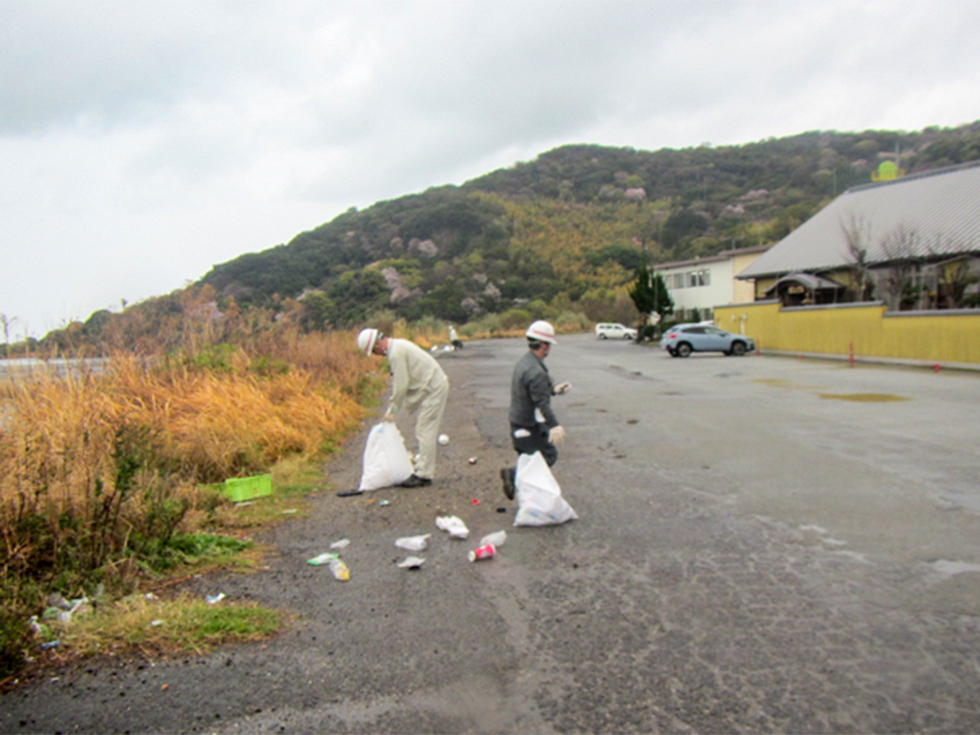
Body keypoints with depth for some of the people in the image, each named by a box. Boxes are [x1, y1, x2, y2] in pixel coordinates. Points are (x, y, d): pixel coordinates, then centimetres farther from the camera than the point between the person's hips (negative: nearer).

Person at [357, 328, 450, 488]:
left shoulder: (396, 353, -18)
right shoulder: (398, 345, 14)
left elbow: (401, 385, -18)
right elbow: (398, 383, 18)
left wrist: (392, 410, -8)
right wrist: (393, 407, 17)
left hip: (433, 389, -11)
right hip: (435, 386, 11)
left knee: (425, 432, -8)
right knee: (425, 432, 14)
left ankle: (424, 475, -5)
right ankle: (425, 470, 19)